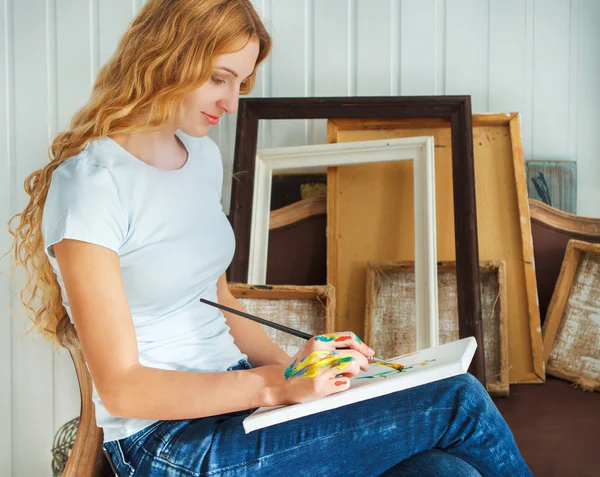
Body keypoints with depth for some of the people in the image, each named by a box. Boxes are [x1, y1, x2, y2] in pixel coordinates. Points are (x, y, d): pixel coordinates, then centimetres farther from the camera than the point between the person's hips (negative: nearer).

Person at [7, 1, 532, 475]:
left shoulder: (203, 155, 11)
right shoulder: (91, 184, -15)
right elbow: (121, 387, -16)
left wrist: (296, 369, 1)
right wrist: (277, 385, -24)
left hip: (229, 396, 7)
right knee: (460, 402, -15)